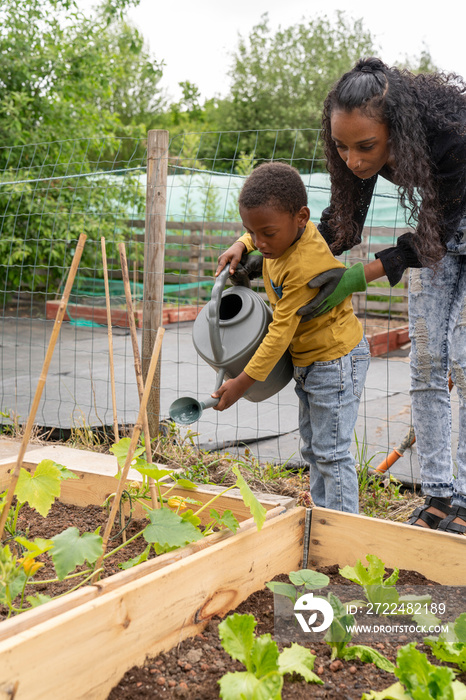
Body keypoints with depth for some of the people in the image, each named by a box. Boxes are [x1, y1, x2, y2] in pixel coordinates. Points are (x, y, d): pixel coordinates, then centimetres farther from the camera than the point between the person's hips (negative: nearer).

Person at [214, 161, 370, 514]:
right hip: (309, 359, 10)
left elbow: (281, 332, -27)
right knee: (314, 448, 18)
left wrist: (241, 382, -21)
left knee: (332, 452, -4)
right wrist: (241, 245, 0)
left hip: (336, 360, -10)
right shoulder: (287, 229, -6)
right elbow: (256, 232, 22)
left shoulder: (306, 267, -32)